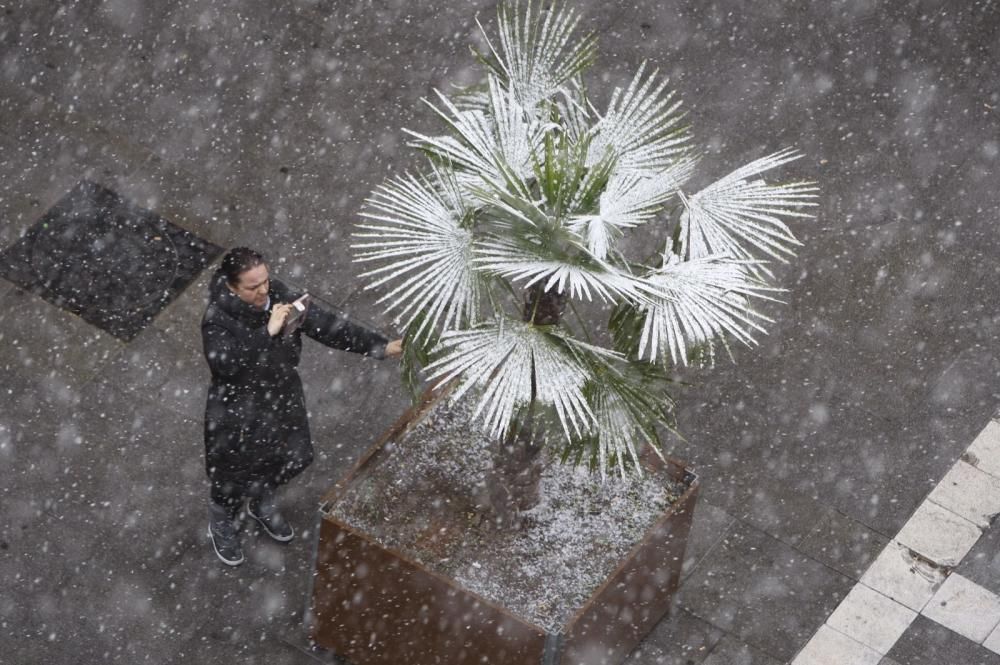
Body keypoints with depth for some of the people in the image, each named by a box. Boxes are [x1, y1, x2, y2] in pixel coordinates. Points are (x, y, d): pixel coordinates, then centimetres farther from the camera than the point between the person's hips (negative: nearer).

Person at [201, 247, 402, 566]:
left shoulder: (279, 297, -14)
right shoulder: (218, 318, -27)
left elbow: (327, 325, -15)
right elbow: (223, 363, -41)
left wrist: (382, 346, -21)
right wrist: (267, 332, -45)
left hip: (283, 400, 5)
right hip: (238, 413, -5)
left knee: (295, 458, 22)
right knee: (236, 474, 14)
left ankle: (261, 502, 54)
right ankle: (221, 522, 48)